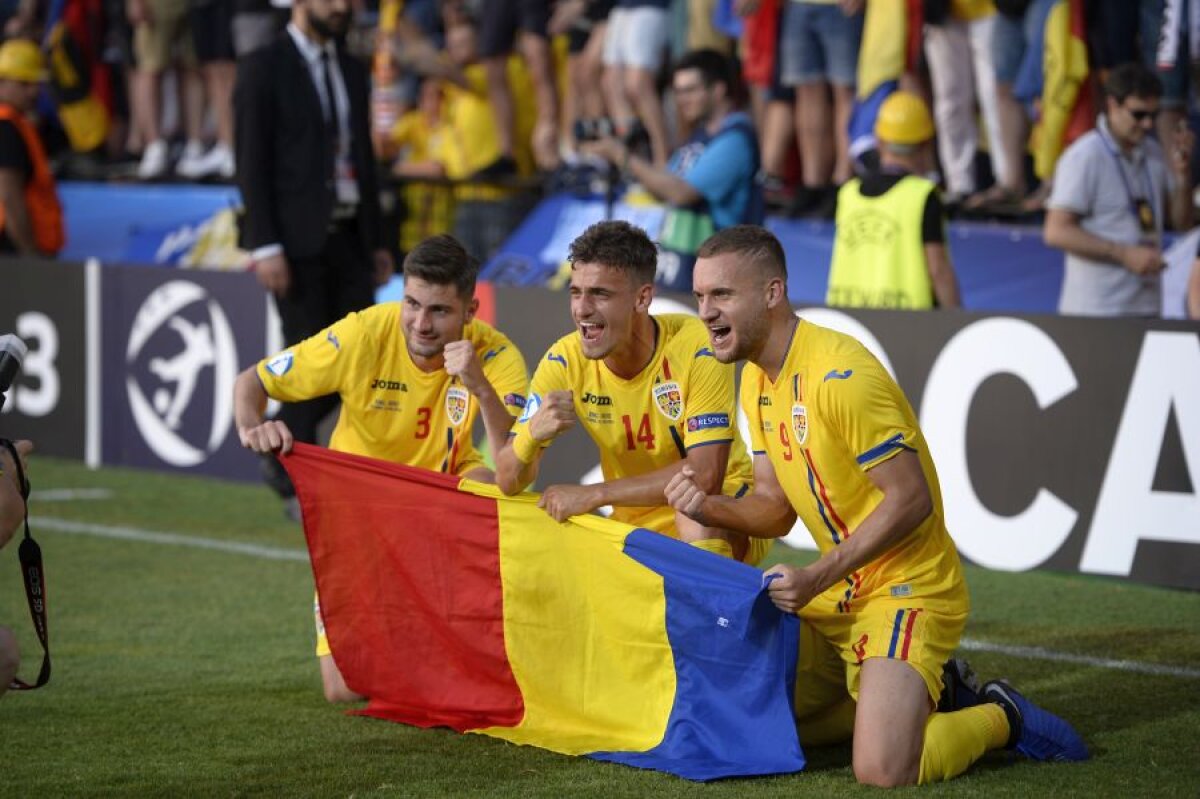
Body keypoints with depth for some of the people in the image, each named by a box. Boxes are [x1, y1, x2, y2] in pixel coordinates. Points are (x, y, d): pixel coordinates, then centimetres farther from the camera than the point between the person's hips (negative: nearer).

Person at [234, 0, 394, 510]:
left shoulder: (351, 71, 15)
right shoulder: (264, 68, -5)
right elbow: (251, 162, -9)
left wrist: (376, 241, 13)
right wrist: (265, 246, -16)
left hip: (348, 236, 6)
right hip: (297, 238, -6)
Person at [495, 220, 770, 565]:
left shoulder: (697, 347, -20)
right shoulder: (565, 361, -8)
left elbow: (705, 474, -25)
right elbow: (508, 482, -7)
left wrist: (595, 494, -29)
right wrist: (531, 434, -31)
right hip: (635, 522, 5)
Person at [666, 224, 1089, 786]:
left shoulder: (840, 374, -21)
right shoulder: (757, 379, 8)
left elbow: (911, 499, -22)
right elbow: (775, 508, 11)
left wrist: (817, 579, -25)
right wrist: (710, 508, -9)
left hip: (907, 591, -9)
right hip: (838, 593, 9)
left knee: (882, 772, -25)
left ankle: (1001, 717, 6)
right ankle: (925, 691, 20)